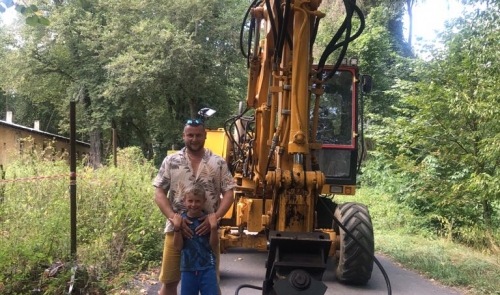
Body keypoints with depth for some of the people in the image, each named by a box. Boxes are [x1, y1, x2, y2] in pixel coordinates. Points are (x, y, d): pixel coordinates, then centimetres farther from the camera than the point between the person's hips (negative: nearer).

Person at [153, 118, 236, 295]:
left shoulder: (218, 163, 2)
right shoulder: (171, 161, 3)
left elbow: (228, 194, 1)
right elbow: (159, 194, 0)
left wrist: (215, 218, -15)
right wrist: (174, 218, -15)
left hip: (208, 230, 0)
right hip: (176, 230, 0)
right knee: (169, 280, 9)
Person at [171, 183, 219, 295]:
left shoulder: (209, 219, -4)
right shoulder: (181, 219, -1)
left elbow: (214, 247, -5)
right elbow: (178, 246, -4)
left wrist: (213, 227, -19)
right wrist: (177, 227, -18)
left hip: (207, 268, -1)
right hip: (188, 268, 1)